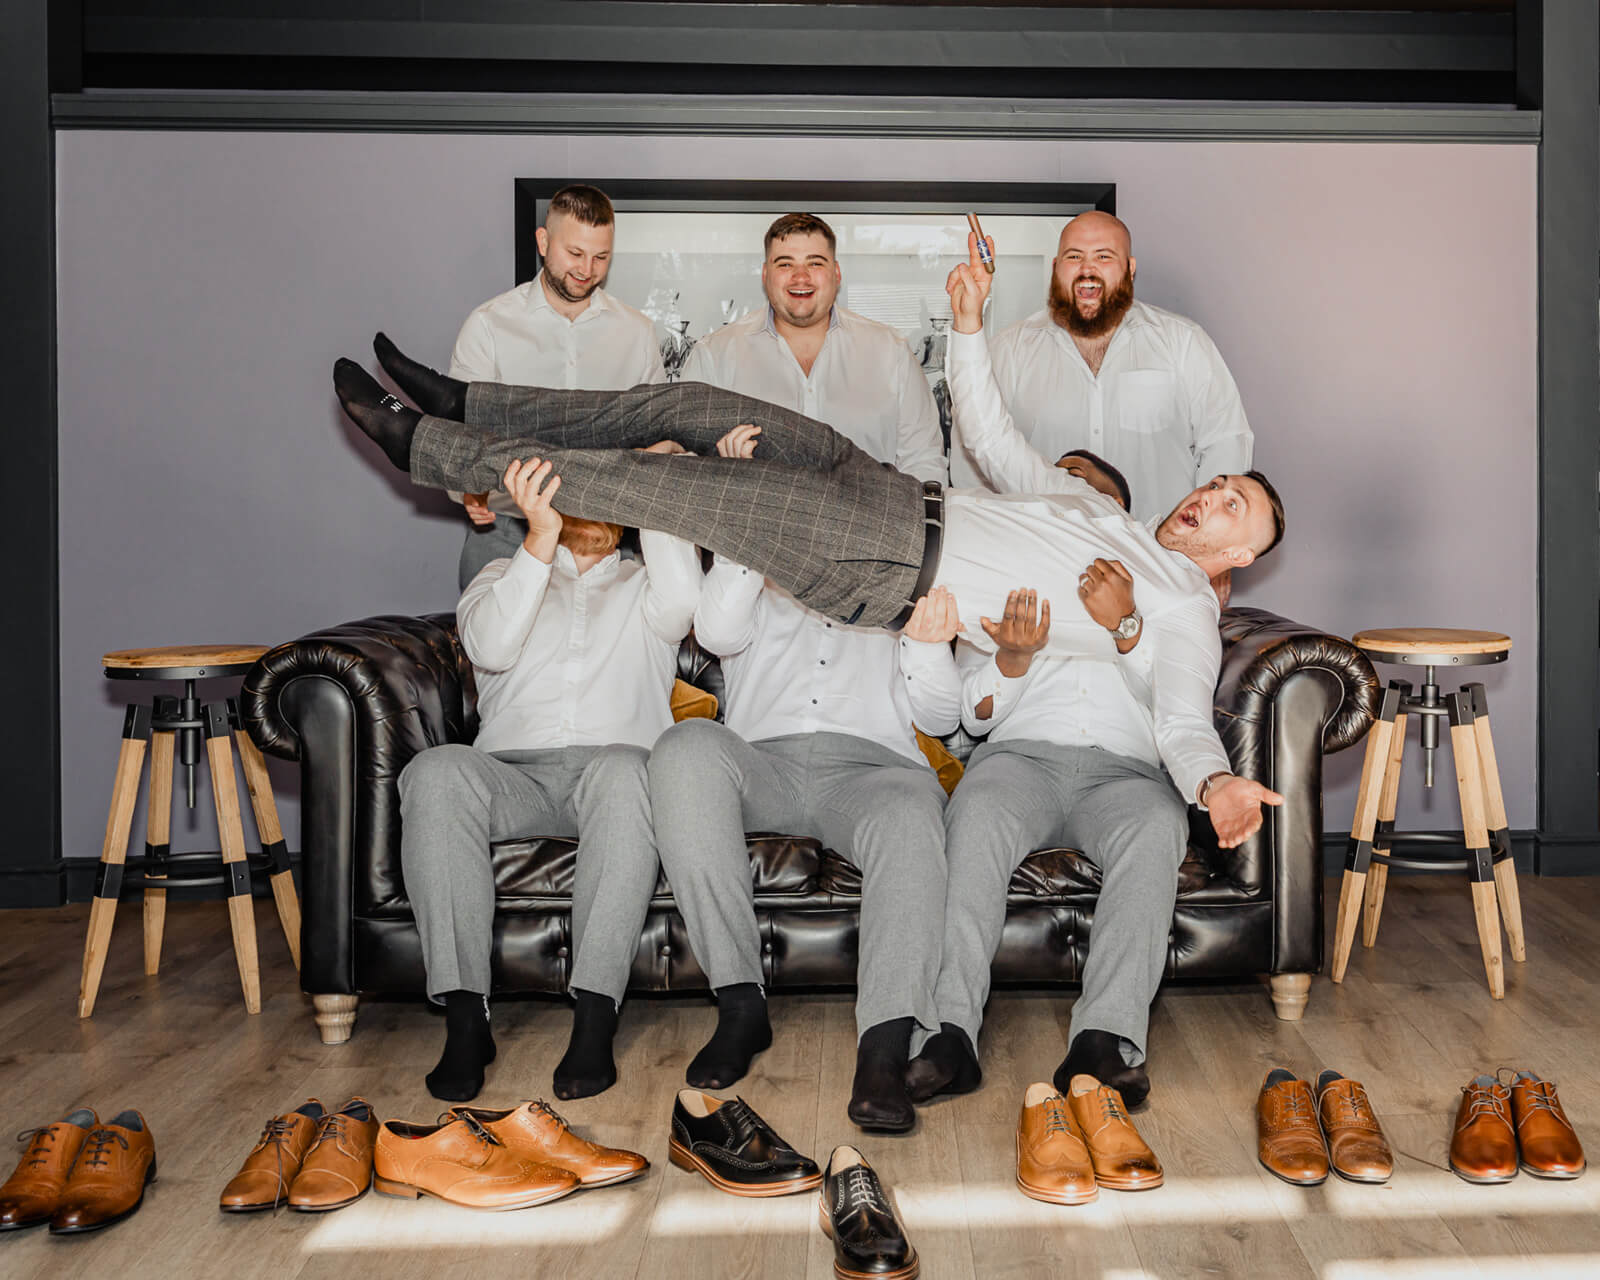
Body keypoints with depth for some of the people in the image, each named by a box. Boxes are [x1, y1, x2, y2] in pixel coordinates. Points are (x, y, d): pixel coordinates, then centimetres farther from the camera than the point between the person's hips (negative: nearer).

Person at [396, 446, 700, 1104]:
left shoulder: (642, 586, 26)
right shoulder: (503, 576, 26)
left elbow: (683, 600, -3)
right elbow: (491, 646, 1)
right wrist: (542, 537, -10)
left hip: (612, 769, -1)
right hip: (513, 772, 1)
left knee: (624, 771, -38)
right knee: (436, 770, -33)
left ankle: (594, 1019, -41)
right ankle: (464, 1019, -35)